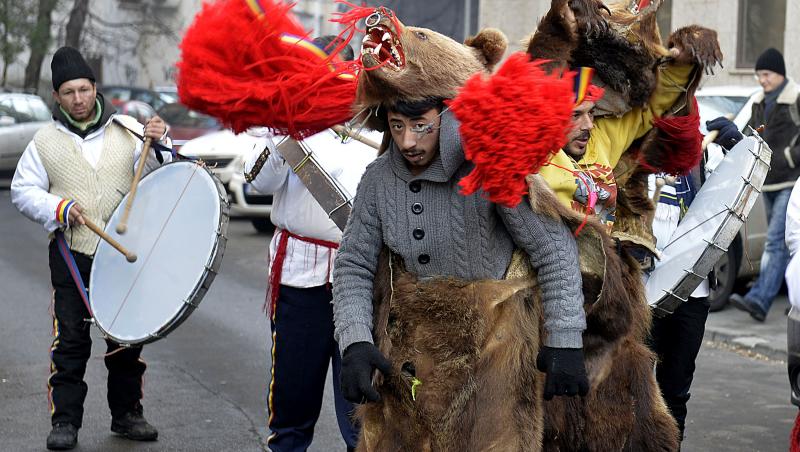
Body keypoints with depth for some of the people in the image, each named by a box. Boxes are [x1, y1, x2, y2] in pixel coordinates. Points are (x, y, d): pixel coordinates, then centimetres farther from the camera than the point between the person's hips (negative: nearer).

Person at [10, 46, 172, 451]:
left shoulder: (128, 131, 5)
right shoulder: (46, 141, 4)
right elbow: (23, 192, 6)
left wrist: (160, 145, -16)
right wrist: (59, 209, -11)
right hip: (72, 255, -1)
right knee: (70, 340, -2)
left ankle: (126, 413, 22)